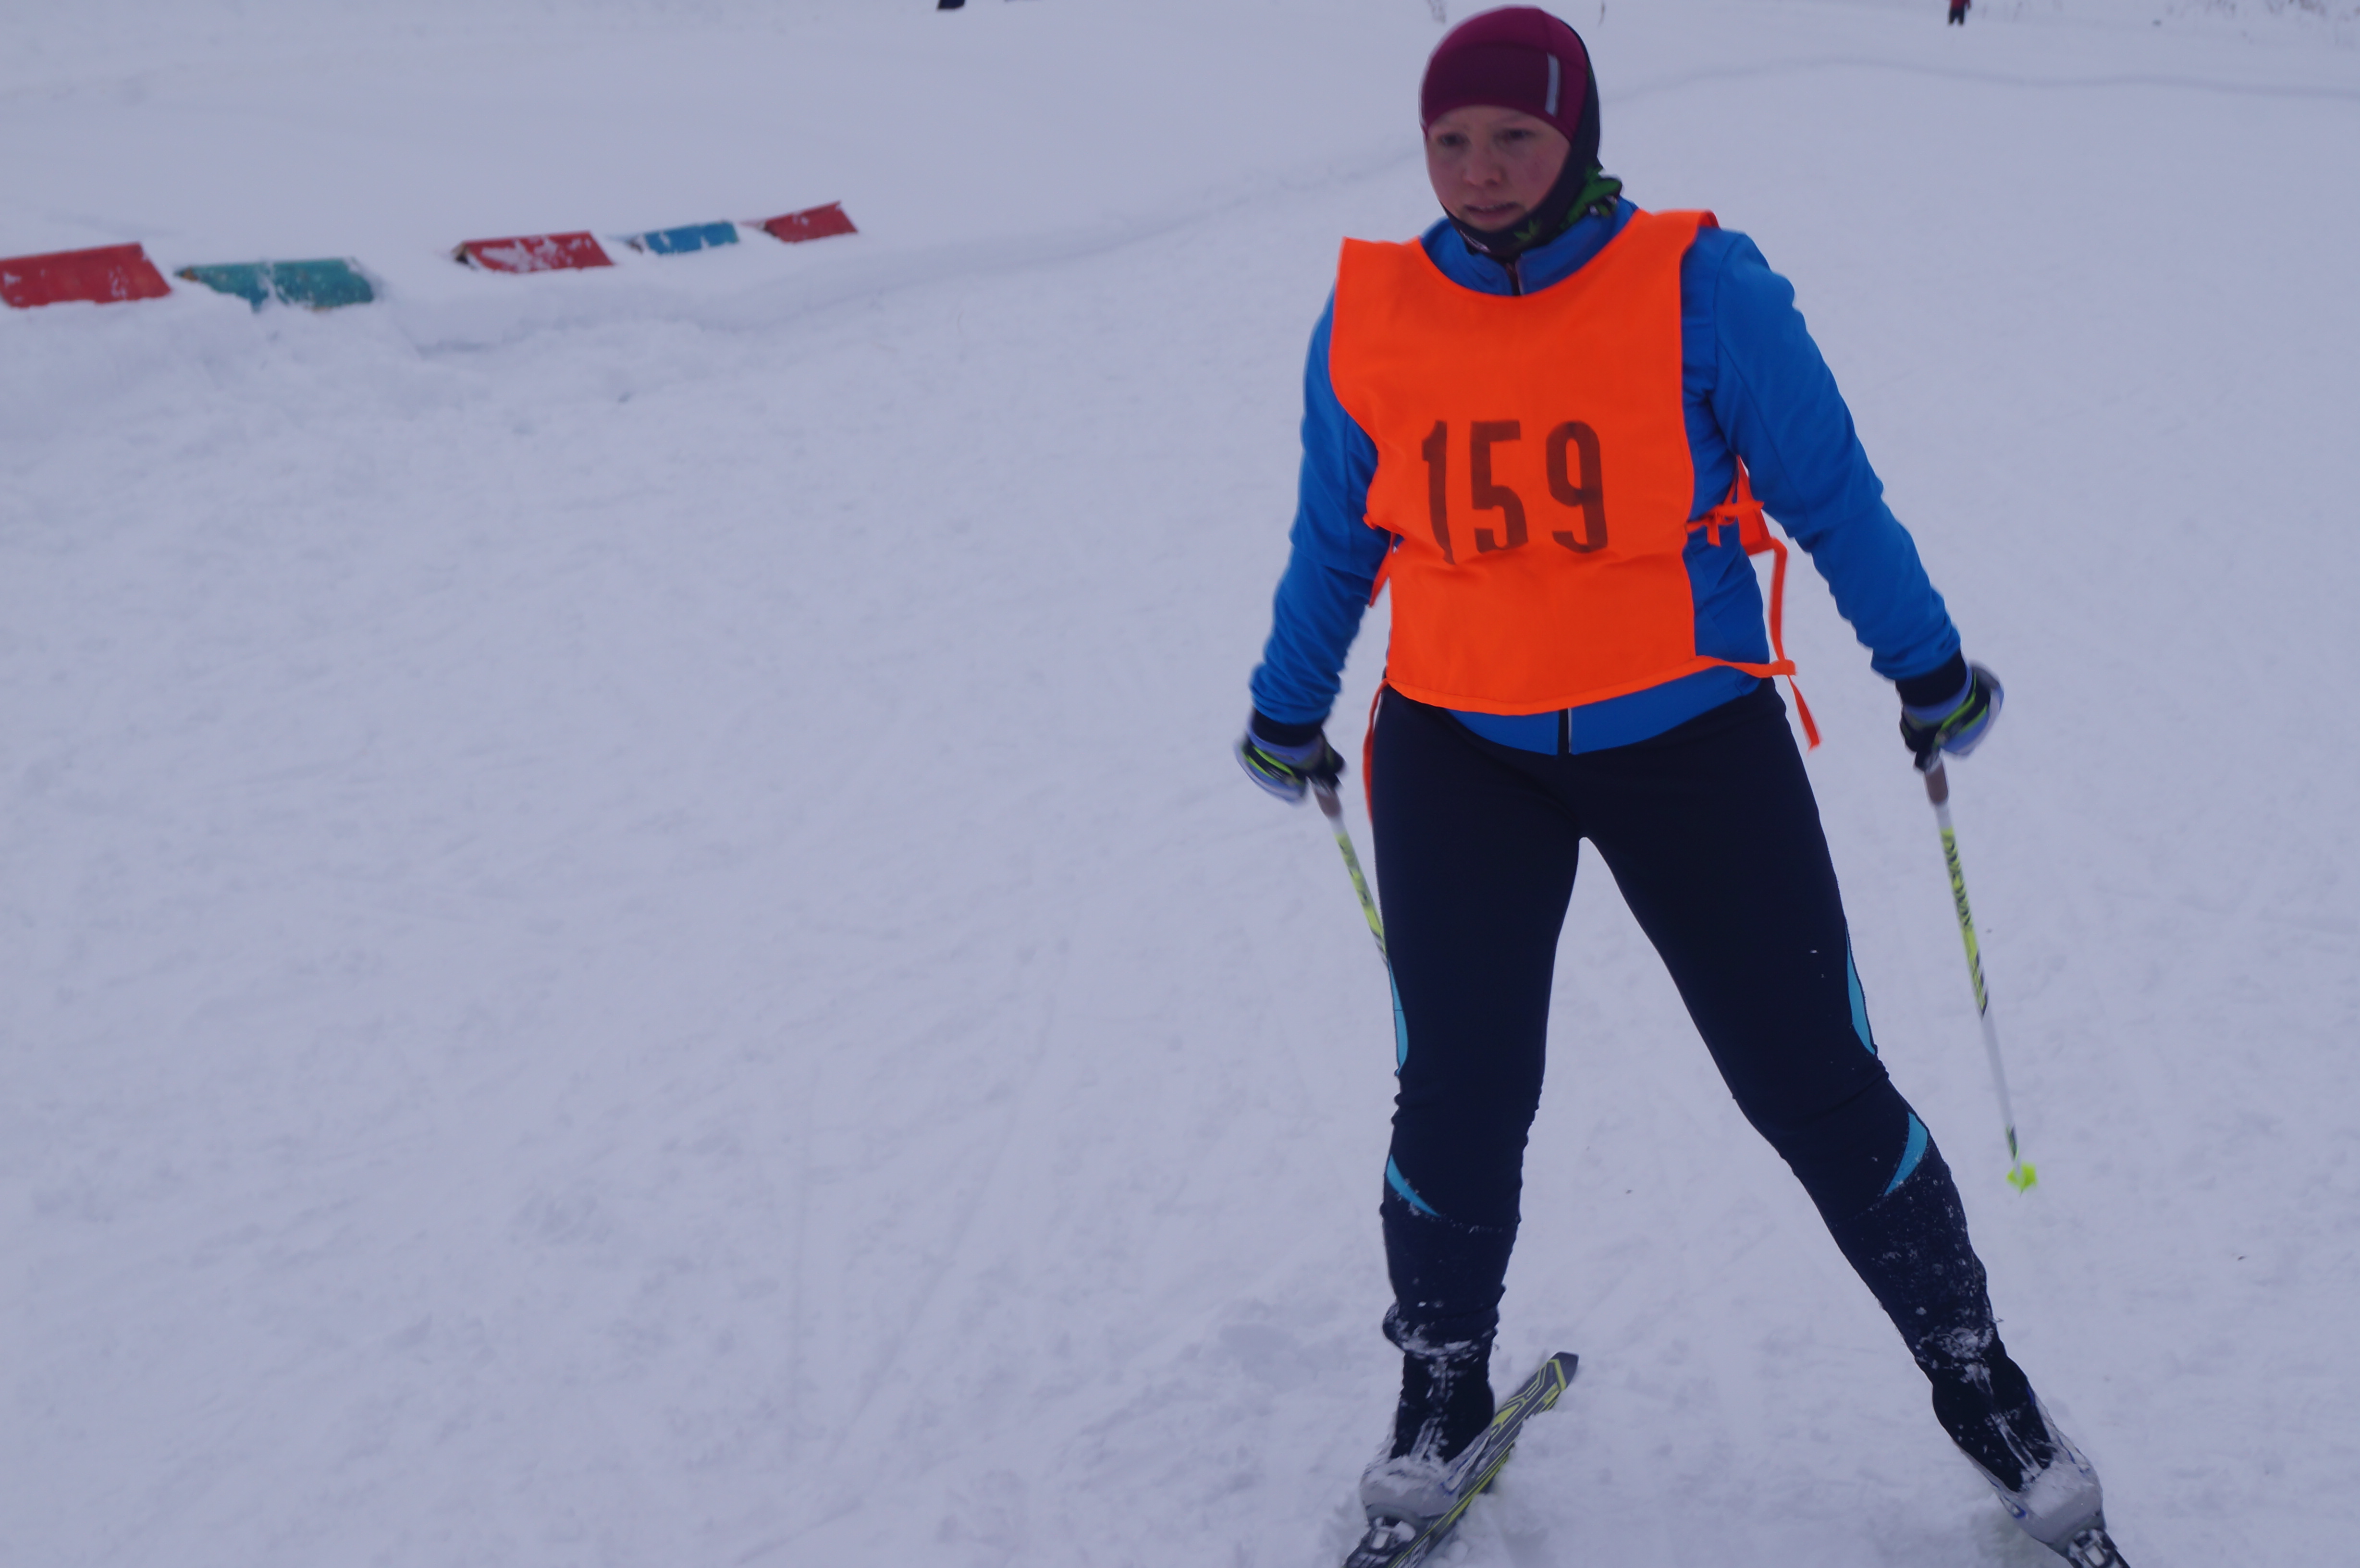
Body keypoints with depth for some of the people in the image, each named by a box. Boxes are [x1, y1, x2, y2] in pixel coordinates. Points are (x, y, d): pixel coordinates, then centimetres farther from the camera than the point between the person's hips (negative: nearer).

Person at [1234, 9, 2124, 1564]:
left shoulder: (1699, 288, -11)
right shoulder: (1371, 320, -1)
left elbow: (1833, 495, -1)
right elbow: (1333, 542, 14)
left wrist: (1931, 670, 8)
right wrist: (1287, 712, 24)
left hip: (1688, 738, -2)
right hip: (1460, 752, 2)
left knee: (1815, 1084, 3)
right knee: (1459, 1097, -1)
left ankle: (1982, 1383, 23)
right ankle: (1441, 1392, 25)